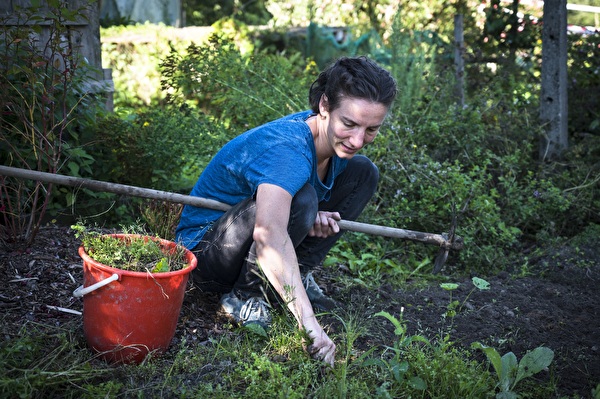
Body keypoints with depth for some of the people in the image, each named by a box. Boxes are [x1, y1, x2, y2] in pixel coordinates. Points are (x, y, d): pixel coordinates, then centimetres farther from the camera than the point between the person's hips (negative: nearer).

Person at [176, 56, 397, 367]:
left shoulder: (336, 140, -7)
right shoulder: (288, 147, -34)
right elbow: (268, 233, -51)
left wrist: (313, 219, -17)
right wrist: (309, 324, -58)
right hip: (205, 250, -8)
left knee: (363, 172, -1)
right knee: (298, 198, -37)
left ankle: (297, 275, 0)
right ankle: (244, 294, -15)